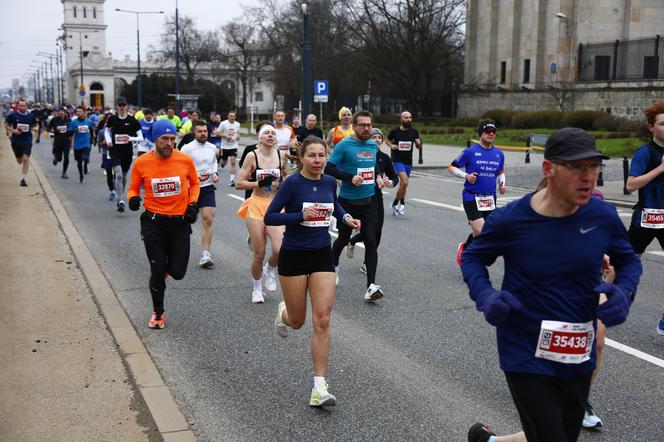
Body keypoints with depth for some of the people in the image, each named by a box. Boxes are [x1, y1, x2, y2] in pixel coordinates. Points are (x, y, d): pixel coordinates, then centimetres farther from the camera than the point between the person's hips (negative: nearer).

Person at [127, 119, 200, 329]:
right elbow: (133, 188, 8)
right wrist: (133, 198, -14)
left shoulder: (185, 160, -5)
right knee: (157, 271, 2)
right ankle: (157, 313, 26)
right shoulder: (142, 162, -6)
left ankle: (165, 267, 40)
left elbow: (195, 183, 13)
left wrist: (193, 204, -1)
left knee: (178, 272, -1)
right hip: (153, 222, -1)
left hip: (180, 221, 1)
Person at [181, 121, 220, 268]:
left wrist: (215, 173, 5)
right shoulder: (187, 148, -10)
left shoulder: (212, 148, 5)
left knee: (208, 220, -8)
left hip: (207, 187, 3)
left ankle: (205, 254, -7)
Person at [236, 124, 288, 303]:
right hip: (256, 206, -2)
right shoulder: (252, 156, -6)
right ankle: (257, 289, 26)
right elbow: (239, 183, -7)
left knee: (280, 250, -16)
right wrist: (259, 183, -17)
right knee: (259, 253, 1)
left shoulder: (281, 156, 2)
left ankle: (270, 271, 19)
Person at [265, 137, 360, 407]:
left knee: (322, 321, -8)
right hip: (294, 256, -3)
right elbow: (270, 217, -14)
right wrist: (302, 215, -25)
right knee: (297, 321, 11)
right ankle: (283, 313, 51)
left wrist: (346, 218, 6)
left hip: (322, 256, 3)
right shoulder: (293, 183, -12)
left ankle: (319, 387, -5)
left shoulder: (329, 182, 3)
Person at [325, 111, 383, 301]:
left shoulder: (374, 146, 8)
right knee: (344, 238, 14)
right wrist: (350, 178, -21)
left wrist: (378, 178, 7)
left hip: (369, 201, 4)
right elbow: (328, 168, -14)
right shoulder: (344, 145, -10)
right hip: (348, 202, -3)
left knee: (371, 241, -6)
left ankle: (371, 286, -6)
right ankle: (333, 264, 45)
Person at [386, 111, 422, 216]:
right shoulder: (395, 131, -3)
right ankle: (402, 203, -1)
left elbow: (418, 147, 10)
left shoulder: (414, 131, 3)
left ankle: (395, 203, 31)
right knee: (405, 182, -21)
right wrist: (391, 145, -7)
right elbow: (387, 140, 14)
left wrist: (419, 143, -13)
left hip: (408, 161, 4)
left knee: (402, 184, 12)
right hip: (397, 161, -4)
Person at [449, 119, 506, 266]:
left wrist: (502, 184, 4)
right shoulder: (470, 152, -7)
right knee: (480, 232, -16)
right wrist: (466, 176, -15)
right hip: (471, 197, -5)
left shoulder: (499, 154, 8)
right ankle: (464, 247, 14)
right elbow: (451, 167, 0)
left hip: (490, 198, 5)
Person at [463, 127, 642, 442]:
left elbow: (629, 260, 9)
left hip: (579, 357, 5)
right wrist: (484, 296, -18)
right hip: (528, 359, -5)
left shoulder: (603, 216, -8)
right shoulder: (510, 220, -16)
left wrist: (624, 291, -12)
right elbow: (472, 257, 1)